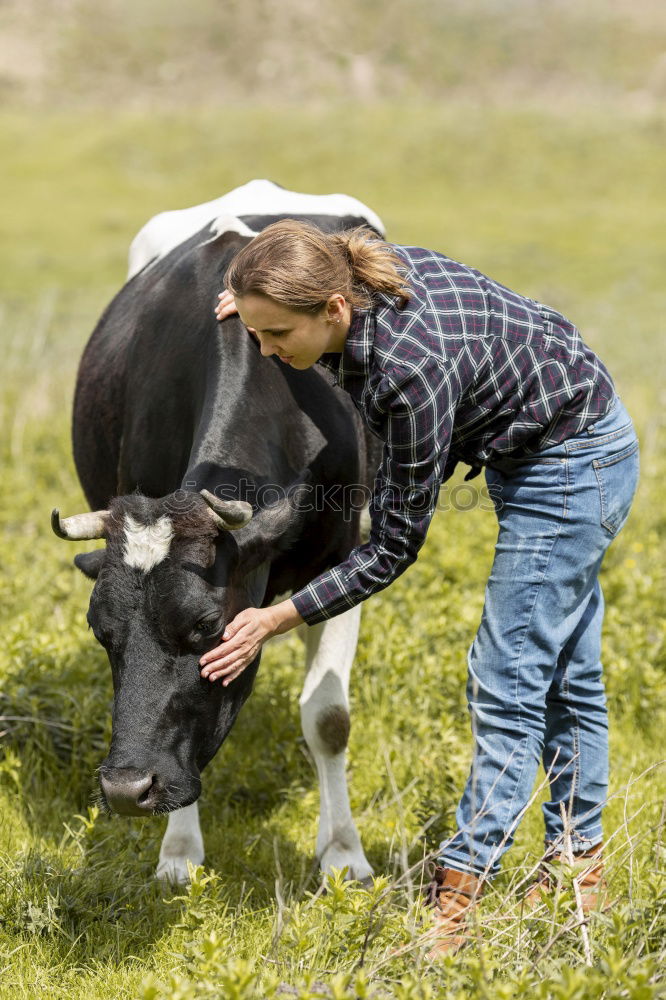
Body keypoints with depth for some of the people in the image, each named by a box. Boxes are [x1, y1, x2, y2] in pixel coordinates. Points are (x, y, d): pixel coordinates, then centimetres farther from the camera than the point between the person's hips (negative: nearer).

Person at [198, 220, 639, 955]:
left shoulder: (414, 367, -37)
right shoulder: (354, 279, -14)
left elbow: (395, 546, -26)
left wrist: (279, 618, -22)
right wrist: (266, 295, 1)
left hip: (574, 465, -9)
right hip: (550, 452, 9)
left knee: (507, 681, -7)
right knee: (563, 673, 17)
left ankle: (456, 903, -2)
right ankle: (579, 867, 29)